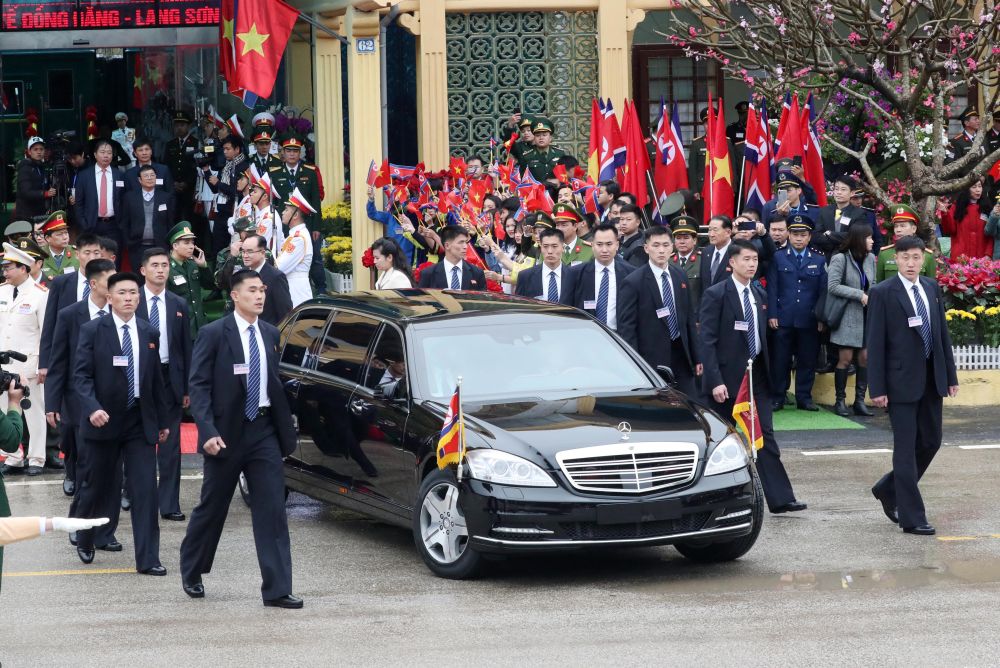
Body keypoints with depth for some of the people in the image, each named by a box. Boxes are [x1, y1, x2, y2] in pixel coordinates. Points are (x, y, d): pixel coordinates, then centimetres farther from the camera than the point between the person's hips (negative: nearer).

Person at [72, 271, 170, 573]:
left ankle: (147, 559, -3)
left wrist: (163, 420, 15)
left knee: (145, 490, -5)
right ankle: (84, 541, 36)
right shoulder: (92, 331, -4)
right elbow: (81, 374, -9)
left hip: (140, 423, 3)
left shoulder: (149, 333, 8)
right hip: (103, 421, -3)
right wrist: (92, 408, -24)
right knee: (97, 487, 10)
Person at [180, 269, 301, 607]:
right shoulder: (214, 334, -7)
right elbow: (198, 385, -10)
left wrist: (285, 429, 10)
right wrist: (208, 432, -20)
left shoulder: (270, 335, 8)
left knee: (272, 510, -3)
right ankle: (191, 573, 32)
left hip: (264, 431, 4)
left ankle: (277, 589, -4)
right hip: (227, 433, -4)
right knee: (212, 507, 10)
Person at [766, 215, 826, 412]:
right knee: (780, 359, 1)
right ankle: (777, 398, 8)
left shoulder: (819, 261, 10)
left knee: (807, 360, 5)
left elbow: (823, 291, 8)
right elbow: (772, 289, 2)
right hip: (783, 320, -1)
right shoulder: (777, 258, 6)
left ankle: (804, 398, 14)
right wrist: (772, 315, -6)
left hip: (809, 320, 1)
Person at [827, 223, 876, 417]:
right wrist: (859, 295, -17)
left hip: (866, 315, 5)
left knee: (865, 357, 2)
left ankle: (860, 400, 9)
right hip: (848, 316, -5)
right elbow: (833, 286, -14)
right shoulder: (840, 259, -9)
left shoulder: (870, 258, 8)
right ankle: (840, 401, 7)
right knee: (846, 358, -3)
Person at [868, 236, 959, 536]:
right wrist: (878, 388, -13)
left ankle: (889, 490, 32)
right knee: (906, 447, -2)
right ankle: (912, 517, 2)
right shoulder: (883, 293, -8)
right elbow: (875, 344, -9)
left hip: (932, 379, 6)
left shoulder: (932, 288, 9)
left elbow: (943, 333, 12)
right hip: (902, 381, -6)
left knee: (931, 441, 12)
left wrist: (951, 375, 9)